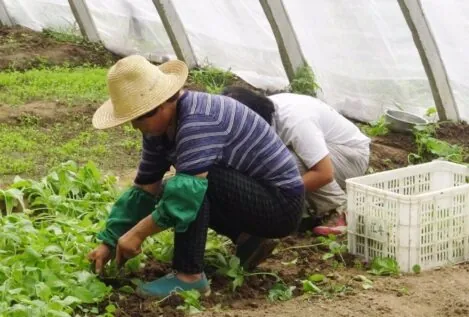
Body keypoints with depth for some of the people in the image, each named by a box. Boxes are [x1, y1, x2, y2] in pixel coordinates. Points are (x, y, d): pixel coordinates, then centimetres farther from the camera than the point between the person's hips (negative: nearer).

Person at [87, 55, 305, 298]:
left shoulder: (197, 121, -27)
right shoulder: (159, 130, 2)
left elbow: (188, 190, -35)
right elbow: (144, 190, 7)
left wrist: (137, 233, -29)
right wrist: (109, 242, 2)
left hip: (282, 204, -10)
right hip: (257, 194, 10)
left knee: (188, 187, -27)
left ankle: (189, 275, -17)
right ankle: (249, 241, 8)